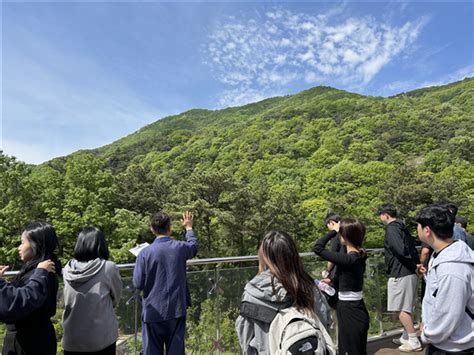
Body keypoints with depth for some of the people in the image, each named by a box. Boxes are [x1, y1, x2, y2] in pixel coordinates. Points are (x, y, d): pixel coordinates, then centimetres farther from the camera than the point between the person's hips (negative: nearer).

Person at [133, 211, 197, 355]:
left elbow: (138, 284, -9)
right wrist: (189, 228, 33)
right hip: (176, 310, 1)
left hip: (153, 312, -1)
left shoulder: (145, 253, -12)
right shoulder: (180, 247, -6)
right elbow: (193, 246, 18)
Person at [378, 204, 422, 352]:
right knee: (406, 308, 18)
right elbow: (412, 247, 13)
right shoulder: (402, 227, 14)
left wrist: (414, 264, -13)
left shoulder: (391, 229, -16)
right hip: (409, 272, 10)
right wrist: (416, 263, 7)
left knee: (401, 309, 0)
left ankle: (414, 342, 7)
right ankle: (406, 337, 28)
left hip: (400, 274, -10)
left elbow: (401, 250, -26)